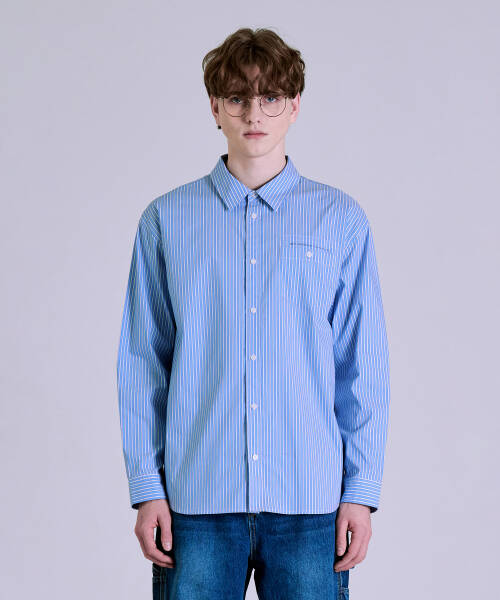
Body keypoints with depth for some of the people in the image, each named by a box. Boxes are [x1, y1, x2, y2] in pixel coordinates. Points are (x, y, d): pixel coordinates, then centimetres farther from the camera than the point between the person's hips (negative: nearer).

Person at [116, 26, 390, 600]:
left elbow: (364, 365, 5)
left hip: (308, 502, 0)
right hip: (197, 503, 0)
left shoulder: (340, 219, 6)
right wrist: (146, 486, 0)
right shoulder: (166, 220, 6)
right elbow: (142, 364, 6)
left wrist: (361, 488, 0)